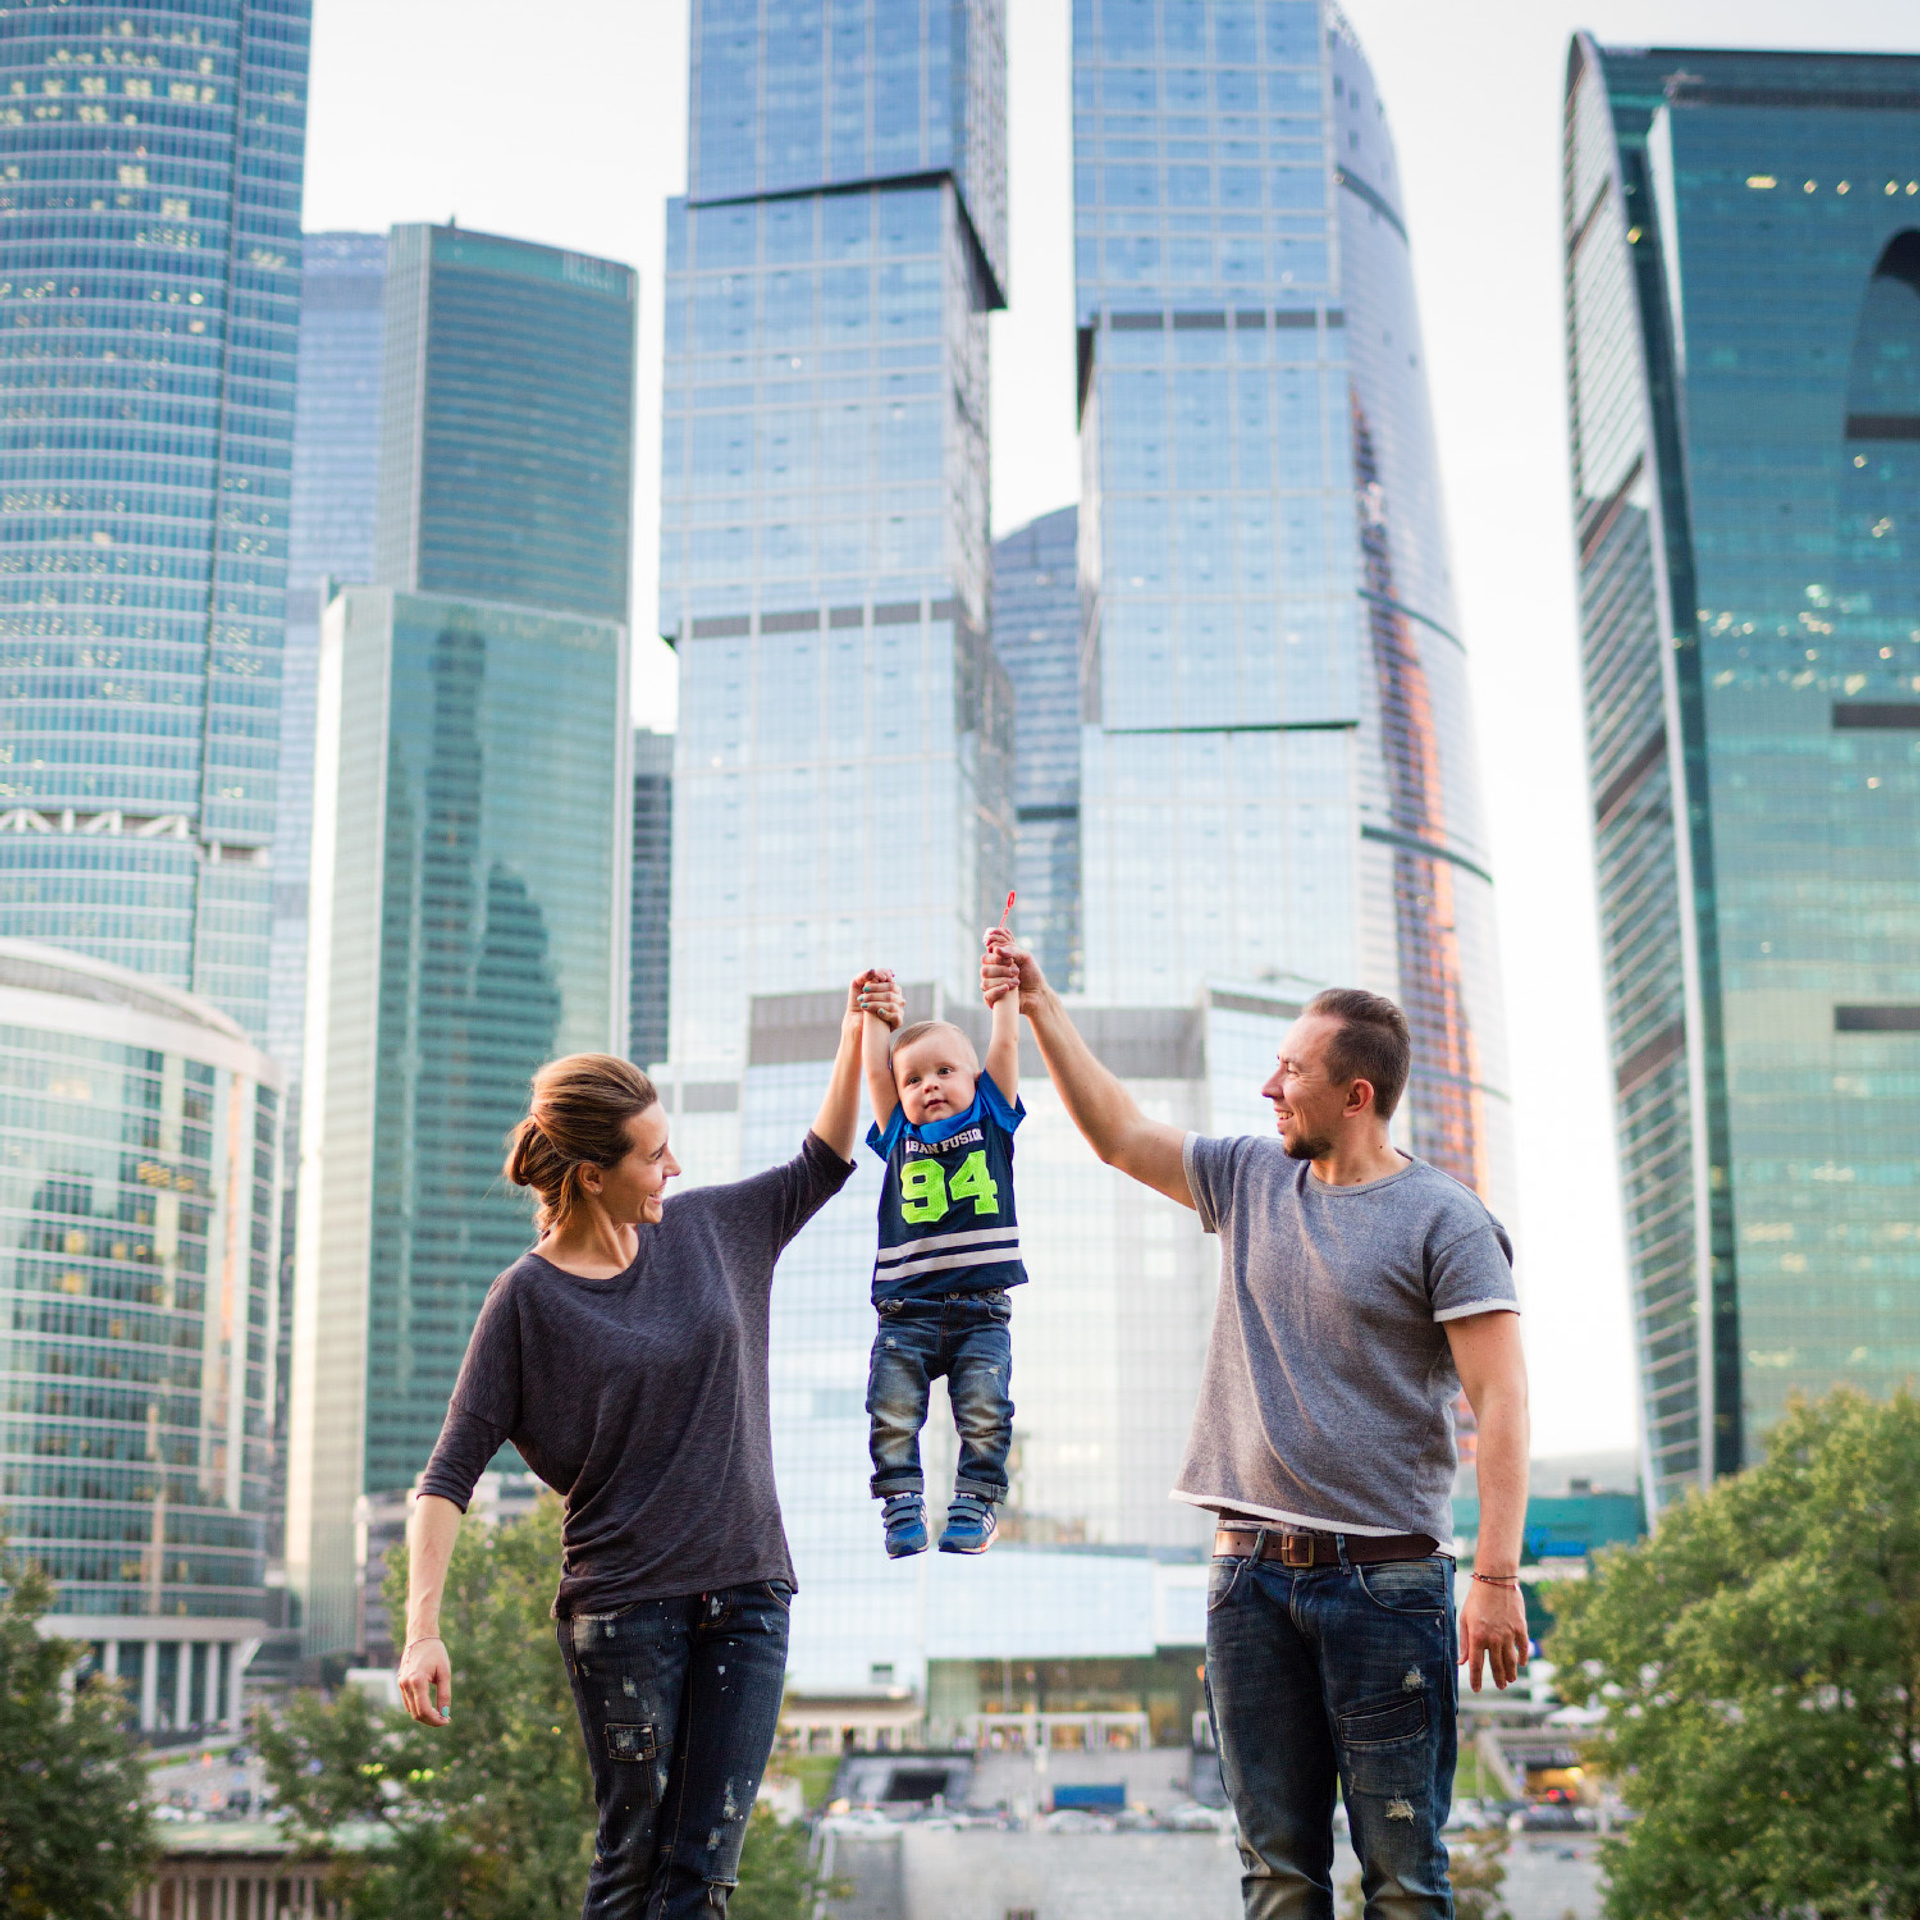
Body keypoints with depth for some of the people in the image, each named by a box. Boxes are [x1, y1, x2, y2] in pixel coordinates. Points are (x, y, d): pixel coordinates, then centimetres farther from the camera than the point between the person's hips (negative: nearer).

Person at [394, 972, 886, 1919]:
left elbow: (820, 1168, 24)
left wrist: (855, 1037, 13)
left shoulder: (705, 1228, 6)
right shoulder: (529, 1298, -7)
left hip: (746, 1594, 4)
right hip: (621, 1610, -4)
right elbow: (449, 1476, -8)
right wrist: (422, 1628, -18)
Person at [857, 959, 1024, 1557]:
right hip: (906, 1313, 1)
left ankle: (973, 1507, 0)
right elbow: (875, 1069, 6)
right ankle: (902, 1505, 2)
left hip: (981, 1311, -1)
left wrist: (1004, 989, 4)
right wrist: (874, 1015, 4)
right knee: (893, 1415, -7)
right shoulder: (898, 1137, 12)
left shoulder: (990, 1121, 10)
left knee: (984, 1414, -9)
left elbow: (1005, 1047, 6)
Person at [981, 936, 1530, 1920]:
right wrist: (1041, 1007, 18)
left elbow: (1501, 1398, -10)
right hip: (1251, 1574, 5)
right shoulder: (1250, 1181, 12)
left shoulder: (1444, 1220, -5)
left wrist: (1497, 1577, -17)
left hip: (1384, 1579, -5)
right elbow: (1118, 1133, 22)